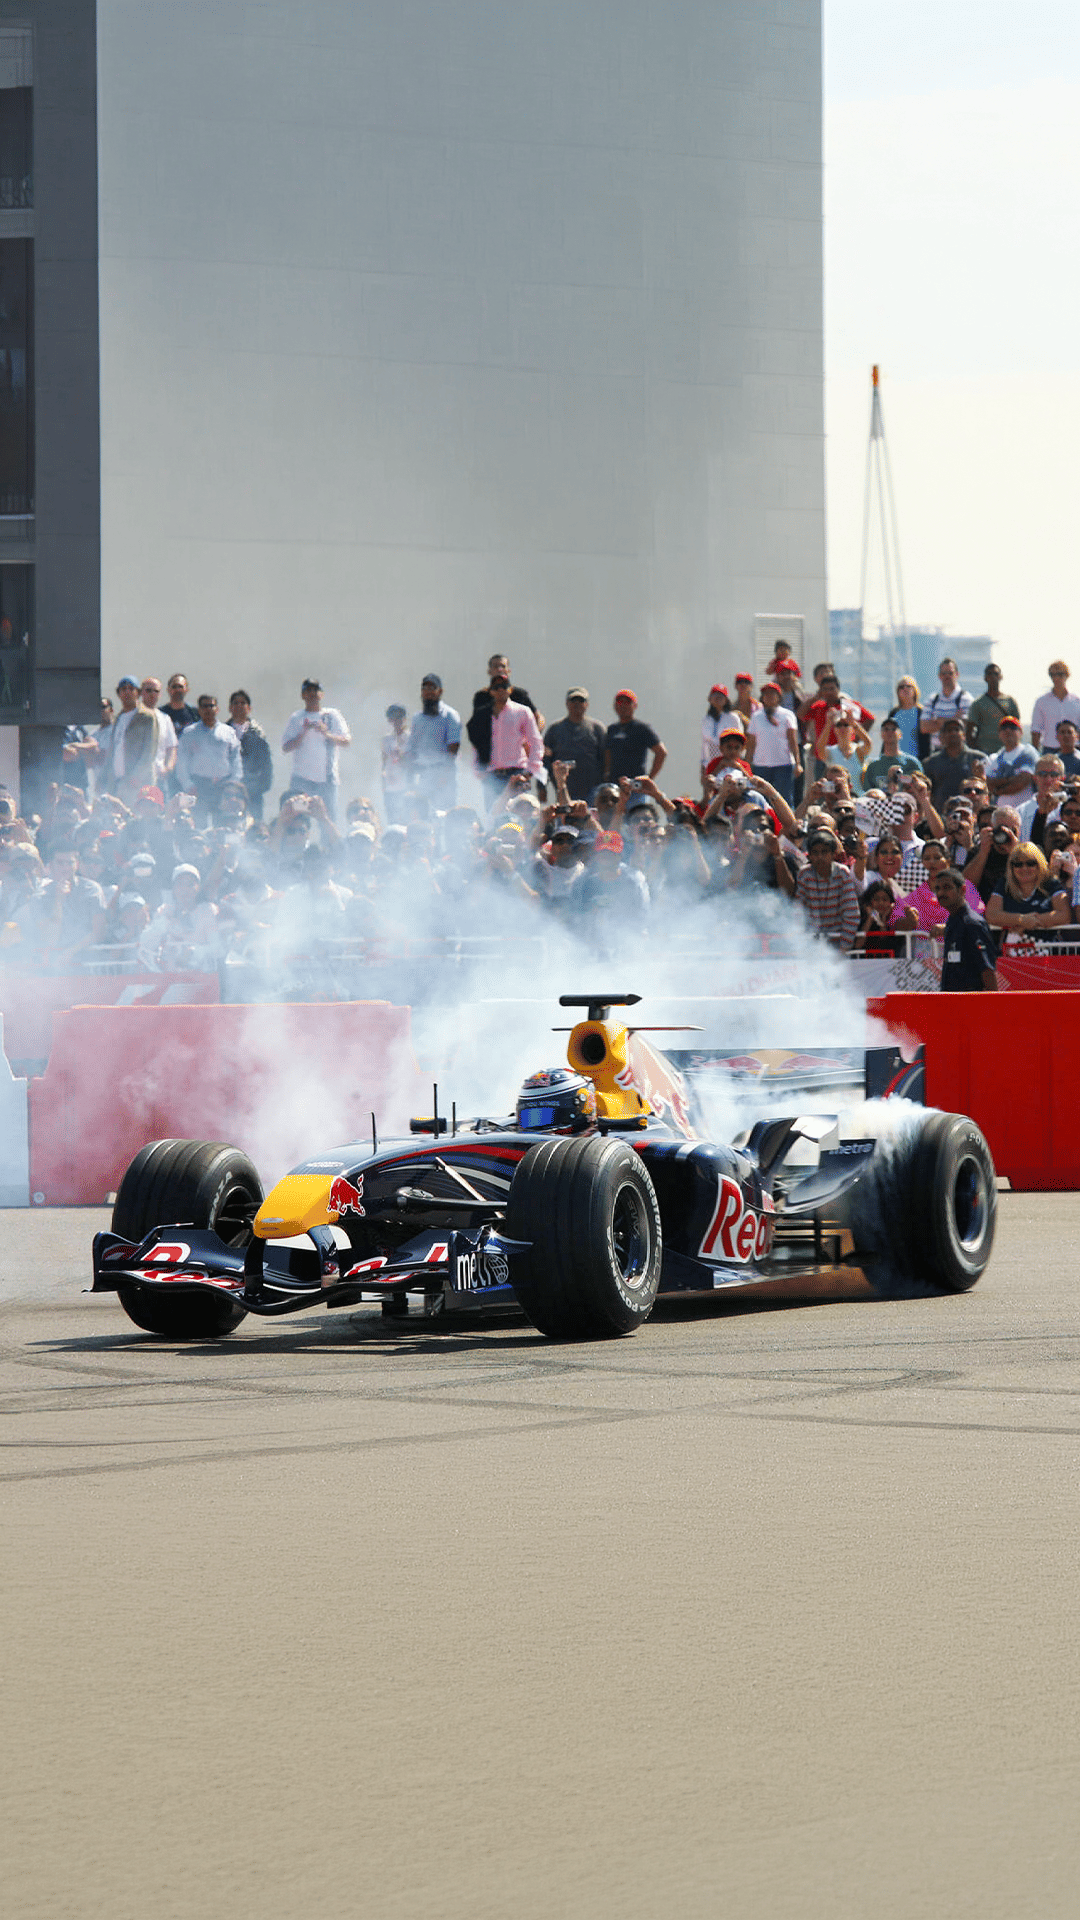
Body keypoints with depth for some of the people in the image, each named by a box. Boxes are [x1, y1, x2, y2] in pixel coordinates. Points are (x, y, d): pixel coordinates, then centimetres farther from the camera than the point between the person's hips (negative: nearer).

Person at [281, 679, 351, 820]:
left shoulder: (332, 716, 9)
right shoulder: (296, 718, 9)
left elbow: (347, 741, 0)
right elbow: (285, 747, 2)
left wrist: (327, 734, -16)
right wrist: (303, 733, -12)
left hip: (327, 778, 0)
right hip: (301, 778, 0)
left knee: (330, 818, -3)